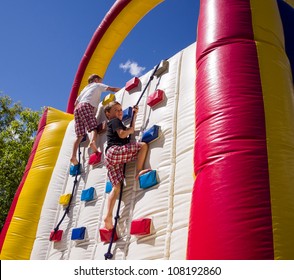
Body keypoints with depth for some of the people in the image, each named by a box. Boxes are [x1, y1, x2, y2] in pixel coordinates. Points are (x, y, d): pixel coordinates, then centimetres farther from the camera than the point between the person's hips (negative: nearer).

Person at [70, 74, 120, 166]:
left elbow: (76, 103, 34)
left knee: (80, 135, -2)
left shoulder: (85, 88, 38)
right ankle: (93, 141, -52)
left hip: (77, 108, 6)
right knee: (94, 127, -19)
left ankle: (73, 156, -16)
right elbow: (113, 89, 12)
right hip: (86, 106, -6)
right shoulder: (97, 85, 23)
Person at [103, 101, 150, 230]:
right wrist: (131, 128, 10)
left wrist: (134, 114, 35)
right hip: (115, 151, -9)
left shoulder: (112, 124, 35)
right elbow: (122, 134, -9)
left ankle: (108, 216, -9)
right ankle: (138, 172, -14)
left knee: (116, 187, 1)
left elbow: (131, 130, 37)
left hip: (109, 157, 9)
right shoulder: (115, 121, 7)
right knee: (143, 145, -9)